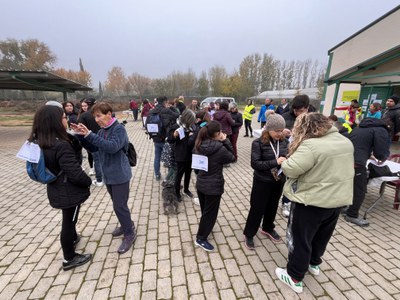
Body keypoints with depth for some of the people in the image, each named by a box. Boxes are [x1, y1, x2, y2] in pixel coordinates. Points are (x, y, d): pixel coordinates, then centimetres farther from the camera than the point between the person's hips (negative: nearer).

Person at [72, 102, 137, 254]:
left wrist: (89, 134, -31)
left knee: (119, 206, -1)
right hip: (108, 175, 8)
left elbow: (112, 147, -30)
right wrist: (82, 135, -5)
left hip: (120, 175, -8)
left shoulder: (119, 129, -16)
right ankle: (127, 225, 41)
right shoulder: (102, 131, 8)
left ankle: (130, 234, 18)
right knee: (118, 203, 20)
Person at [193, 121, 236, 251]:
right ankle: (201, 238, 26)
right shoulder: (220, 149, -24)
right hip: (213, 186, -7)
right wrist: (225, 141, -9)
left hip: (200, 183, 7)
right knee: (210, 212, 12)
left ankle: (205, 229, 50)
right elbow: (232, 157, -7)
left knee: (205, 210, 27)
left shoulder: (199, 145, -7)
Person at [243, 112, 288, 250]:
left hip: (279, 181, 5)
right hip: (262, 182, -4)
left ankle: (268, 228, 48)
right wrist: (275, 162, -27)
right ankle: (249, 234, 29)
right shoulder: (258, 143, -16)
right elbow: (255, 163, -20)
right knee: (257, 209, 7)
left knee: (272, 207, 23)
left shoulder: (285, 142, -4)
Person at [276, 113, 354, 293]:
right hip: (338, 199, 8)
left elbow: (290, 170, -27)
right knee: (322, 235, 27)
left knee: (300, 239, 10)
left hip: (311, 201, -8)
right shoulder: (346, 142, 3)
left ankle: (294, 278, 25)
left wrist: (284, 162, -7)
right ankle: (314, 263, 49)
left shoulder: (311, 145, -24)